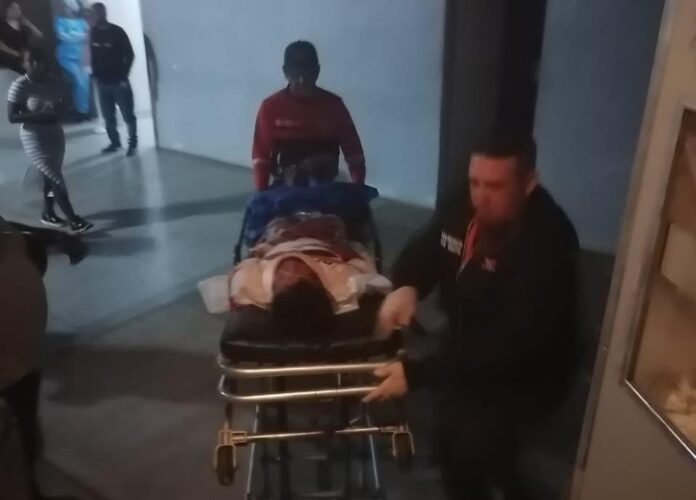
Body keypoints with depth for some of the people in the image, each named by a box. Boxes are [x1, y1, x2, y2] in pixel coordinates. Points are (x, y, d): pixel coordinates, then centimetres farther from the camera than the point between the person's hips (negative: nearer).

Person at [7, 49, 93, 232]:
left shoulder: (50, 81, 2)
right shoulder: (19, 86, -16)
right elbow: (12, 116, -16)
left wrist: (61, 106, -7)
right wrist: (39, 116, -27)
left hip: (55, 133, 6)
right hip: (34, 138, -6)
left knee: (51, 176, 15)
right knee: (56, 179, -7)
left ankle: (48, 213, 32)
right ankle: (73, 220, -3)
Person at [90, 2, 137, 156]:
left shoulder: (117, 31, -7)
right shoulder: (93, 32, 6)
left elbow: (129, 55, -7)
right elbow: (93, 55, 12)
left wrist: (124, 76, -11)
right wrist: (95, 75, 5)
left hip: (119, 82, -4)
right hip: (103, 83, 4)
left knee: (128, 116, 1)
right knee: (108, 117, 9)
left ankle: (133, 143, 13)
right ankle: (115, 142, 21)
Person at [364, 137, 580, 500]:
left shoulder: (547, 244, -30)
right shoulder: (463, 208, -10)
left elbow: (506, 344, -34)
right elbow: (421, 252, 4)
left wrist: (417, 373, -39)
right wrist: (406, 287, -20)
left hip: (523, 371, -6)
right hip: (467, 347, 6)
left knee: (468, 451, -14)